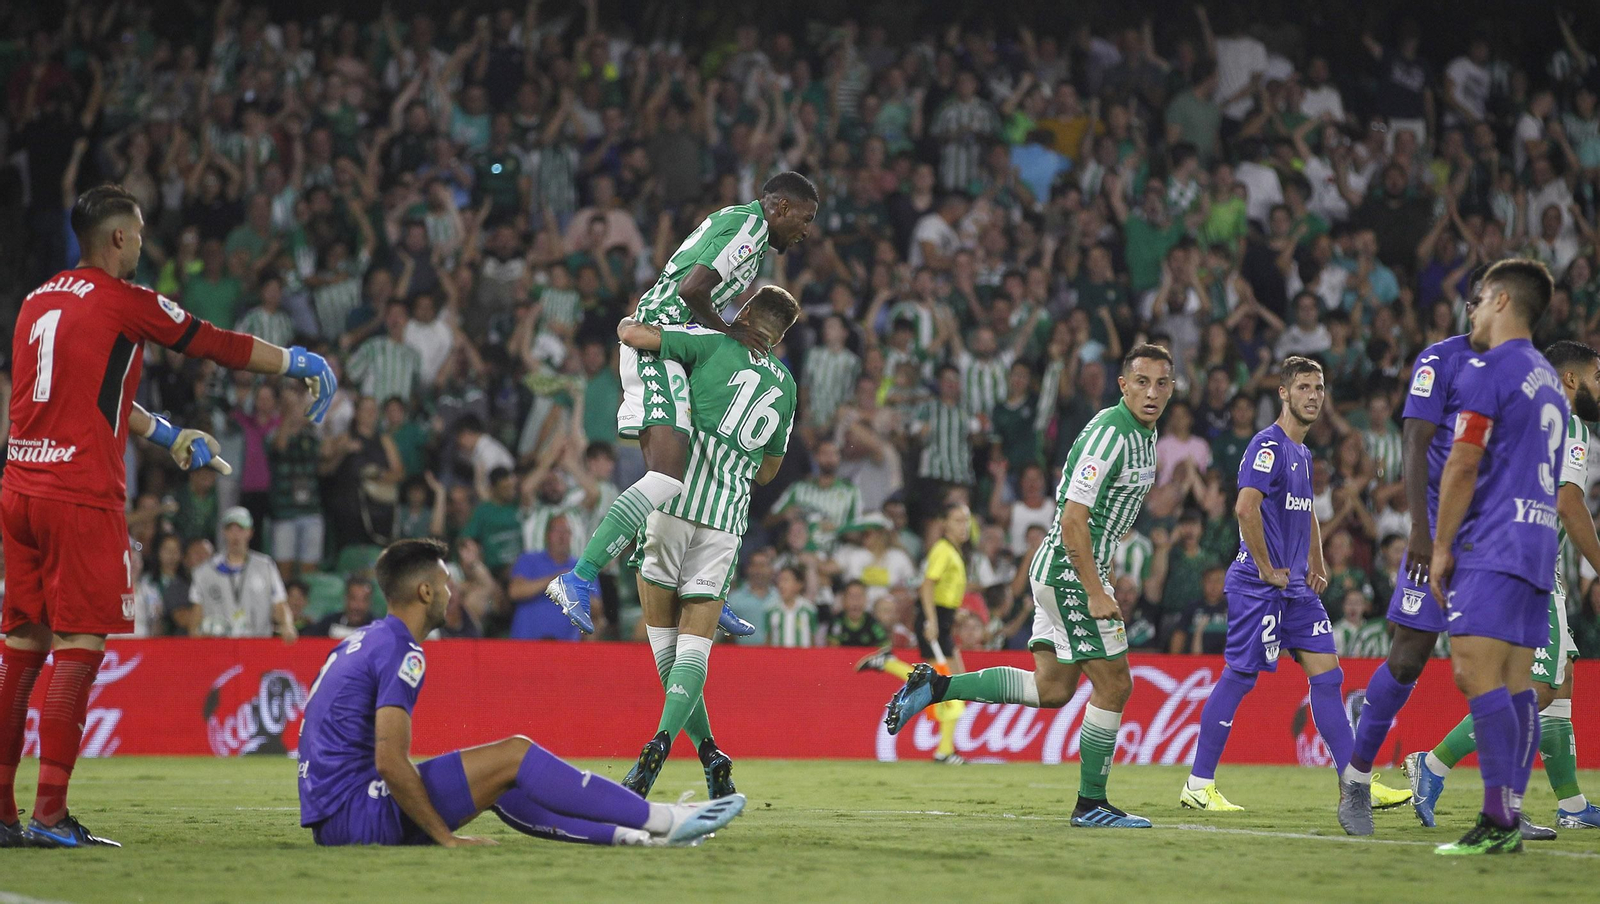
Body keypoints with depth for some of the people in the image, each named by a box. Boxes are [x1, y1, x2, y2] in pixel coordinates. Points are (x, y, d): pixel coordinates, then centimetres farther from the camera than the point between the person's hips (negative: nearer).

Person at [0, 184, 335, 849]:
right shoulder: (122, 302, -5)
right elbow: (220, 346, 3)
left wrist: (165, 434, 36)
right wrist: (301, 363, 18)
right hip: (82, 496, -7)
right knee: (80, 647, -6)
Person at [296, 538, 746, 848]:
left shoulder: (360, 642, 18)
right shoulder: (401, 652, -13)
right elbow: (390, 762, -21)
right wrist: (445, 836, -14)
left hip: (330, 820, 10)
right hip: (357, 813, -10)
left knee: (500, 786, 16)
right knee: (513, 754, -8)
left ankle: (632, 836, 9)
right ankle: (664, 821, -6)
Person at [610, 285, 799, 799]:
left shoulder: (715, 342, 4)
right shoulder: (785, 385, 17)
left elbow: (633, 334, -3)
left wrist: (630, 321, 19)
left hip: (676, 498, -3)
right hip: (729, 517, 3)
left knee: (663, 636, 6)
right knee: (695, 644, 2)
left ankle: (708, 753, 0)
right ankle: (663, 736, -22)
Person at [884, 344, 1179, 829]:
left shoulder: (1145, 433, 11)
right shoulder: (1108, 434, -20)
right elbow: (1073, 520, -23)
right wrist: (1095, 592, -24)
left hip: (1059, 571, 10)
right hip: (1069, 571, -10)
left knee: (1052, 688, 9)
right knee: (1114, 684, -5)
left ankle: (935, 686, 11)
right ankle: (1091, 804, 4)